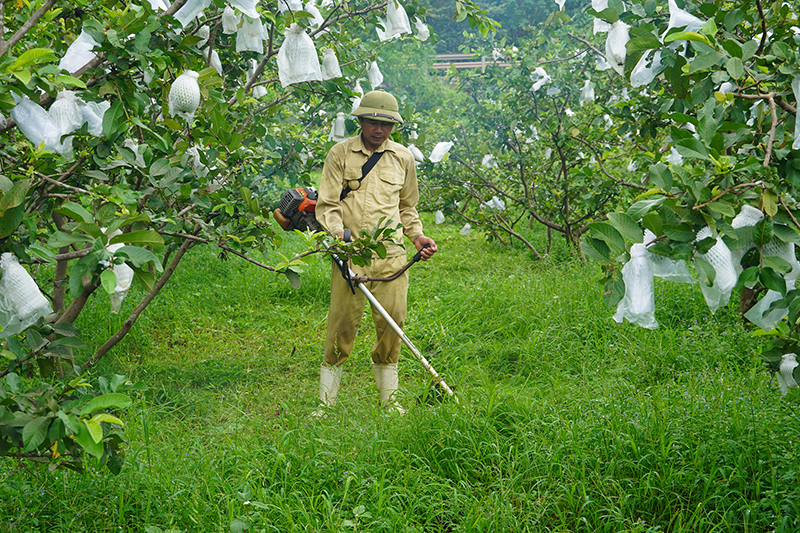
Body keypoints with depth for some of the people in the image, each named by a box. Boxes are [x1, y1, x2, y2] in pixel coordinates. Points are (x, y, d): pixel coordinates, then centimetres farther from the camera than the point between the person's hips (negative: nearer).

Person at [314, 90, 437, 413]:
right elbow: (326, 205, 1)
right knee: (343, 322, -5)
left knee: (393, 321, 0)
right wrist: (338, 233, -17)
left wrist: (417, 235, 10)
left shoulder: (402, 158, 14)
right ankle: (326, 402, 4)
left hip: (391, 253, 3)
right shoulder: (340, 154, 5)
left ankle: (389, 399, 14)